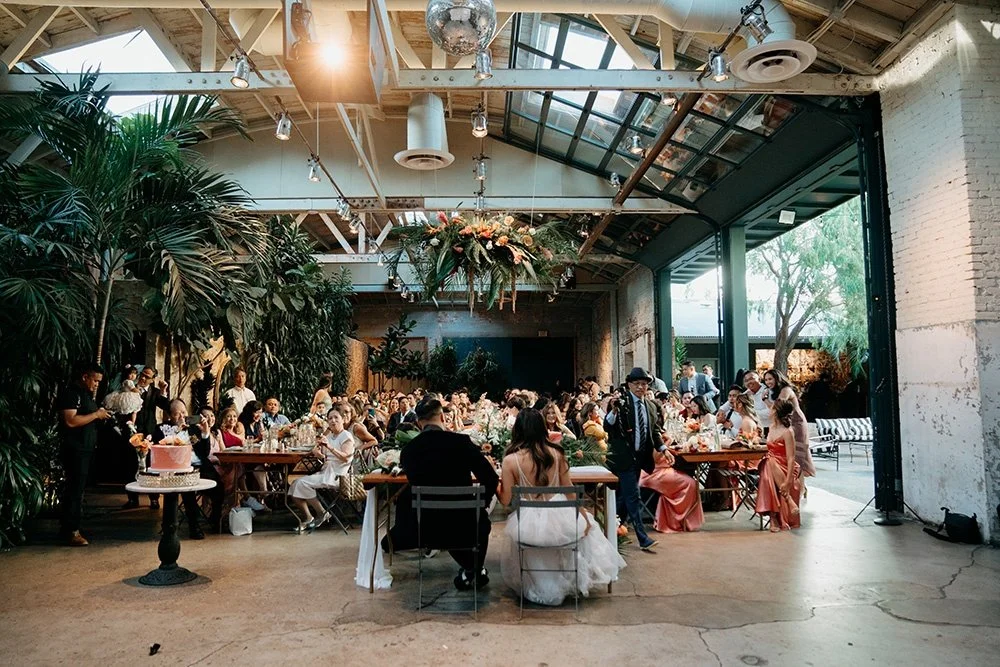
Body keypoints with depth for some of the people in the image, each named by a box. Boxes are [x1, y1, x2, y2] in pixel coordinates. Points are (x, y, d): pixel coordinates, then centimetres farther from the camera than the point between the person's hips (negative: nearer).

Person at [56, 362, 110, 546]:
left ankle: (67, 526, 23)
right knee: (75, 489, -7)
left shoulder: (87, 395, 18)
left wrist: (102, 414, 9)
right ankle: (71, 531, -2)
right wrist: (96, 414, -16)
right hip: (75, 450, -9)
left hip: (86, 449, 10)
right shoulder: (70, 393, -12)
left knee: (77, 488, 14)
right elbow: (71, 421, -23)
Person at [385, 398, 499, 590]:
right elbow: (491, 479, -10)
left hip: (423, 527, 1)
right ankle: (473, 572, 34)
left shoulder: (408, 449, -6)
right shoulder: (462, 441, -12)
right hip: (462, 526, -1)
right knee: (480, 519, 33)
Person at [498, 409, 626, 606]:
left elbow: (506, 500, -6)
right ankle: (579, 580, 50)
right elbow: (569, 488, 3)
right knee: (586, 525, 34)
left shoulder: (510, 460, -11)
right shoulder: (556, 453, -5)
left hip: (530, 523, -1)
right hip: (560, 518, 1)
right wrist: (584, 516, 13)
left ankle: (536, 588, 49)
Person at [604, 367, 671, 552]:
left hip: (639, 457, 7)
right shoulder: (621, 402, -10)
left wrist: (663, 449, 5)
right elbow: (607, 427, -16)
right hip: (624, 457, -7)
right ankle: (643, 539, -3)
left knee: (626, 495, 17)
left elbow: (654, 431, 18)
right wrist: (614, 411, -33)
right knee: (633, 497, -6)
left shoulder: (651, 406, 9)